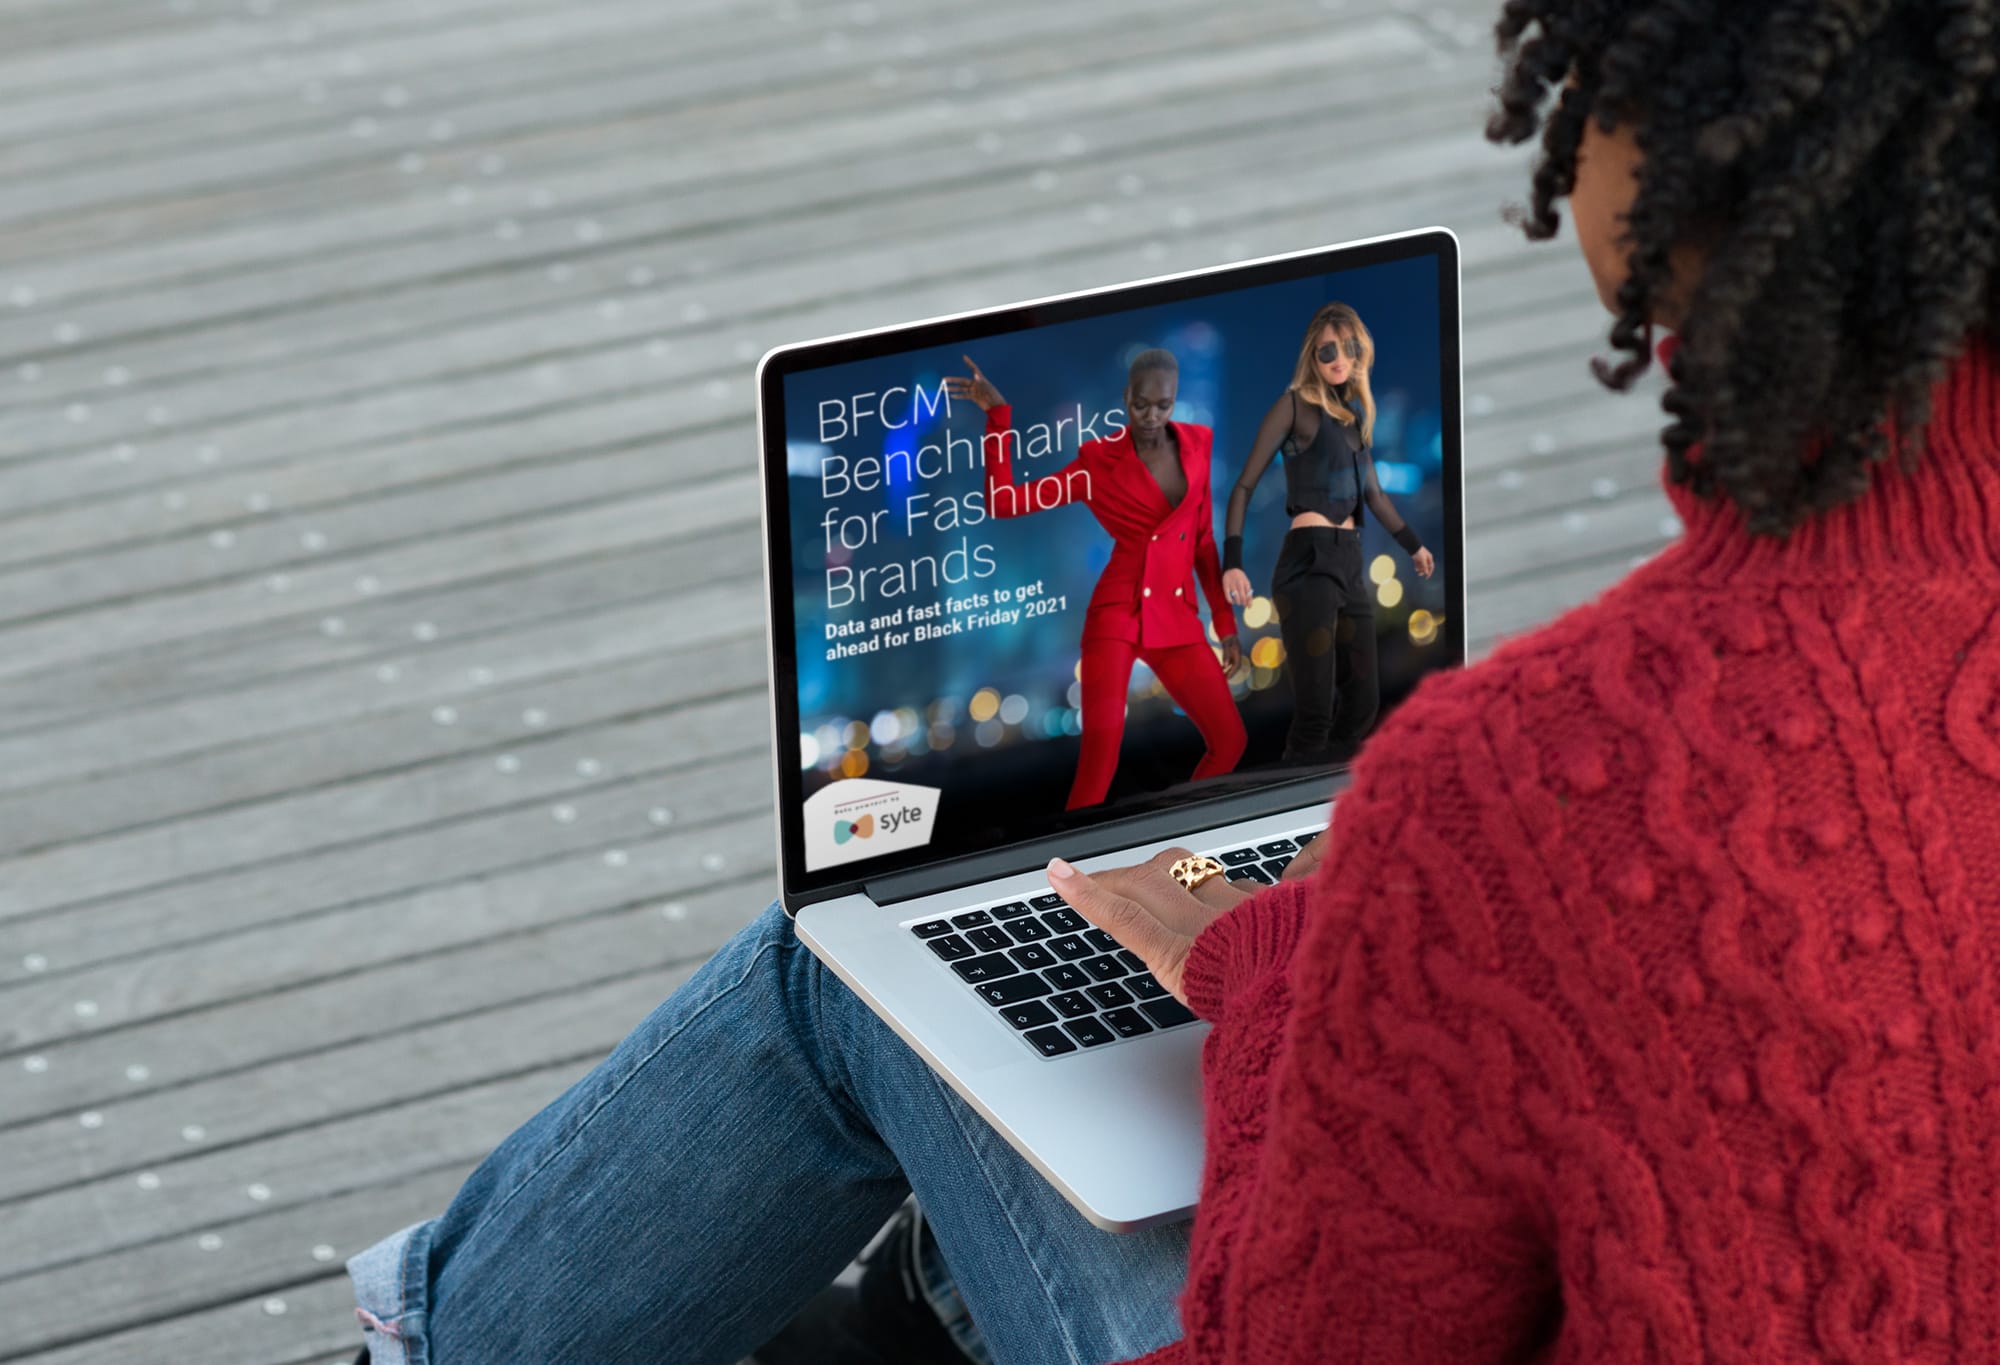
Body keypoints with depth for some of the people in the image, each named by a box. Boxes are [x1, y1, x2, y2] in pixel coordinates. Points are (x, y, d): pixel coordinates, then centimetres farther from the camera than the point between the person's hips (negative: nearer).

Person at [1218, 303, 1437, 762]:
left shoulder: (1355, 410, 16)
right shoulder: (1296, 404, -3)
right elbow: (1245, 485, -7)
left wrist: (1412, 543, 38)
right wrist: (1232, 562, -18)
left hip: (1350, 562, 7)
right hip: (1308, 561, -7)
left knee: (1362, 701, 6)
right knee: (1316, 704, -12)